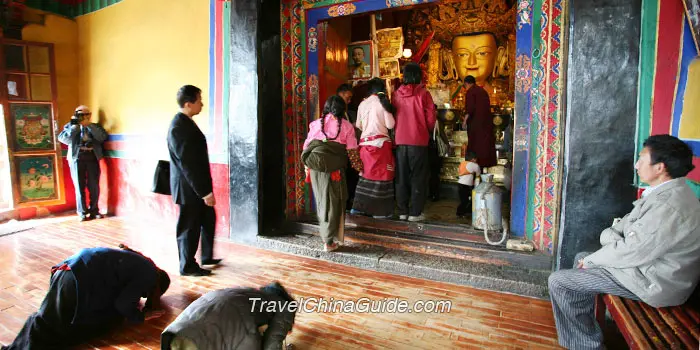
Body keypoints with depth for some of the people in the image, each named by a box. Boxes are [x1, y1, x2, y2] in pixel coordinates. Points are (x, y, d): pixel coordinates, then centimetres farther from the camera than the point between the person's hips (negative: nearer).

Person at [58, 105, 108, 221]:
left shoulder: (95, 126, 14)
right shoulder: (70, 126, 13)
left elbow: (103, 137, -5)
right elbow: (62, 139, -3)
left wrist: (89, 125, -9)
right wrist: (74, 126, -9)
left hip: (92, 159, 1)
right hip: (77, 159, 0)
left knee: (94, 187, 1)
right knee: (80, 187, -1)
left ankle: (94, 210, 11)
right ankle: (82, 213, 6)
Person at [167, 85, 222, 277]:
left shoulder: (186, 122, 9)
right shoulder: (179, 127, -21)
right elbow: (187, 164, -24)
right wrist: (204, 192, -22)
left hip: (198, 185, 10)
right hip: (189, 188, -10)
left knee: (209, 219, 20)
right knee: (189, 227, 5)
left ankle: (207, 257, 36)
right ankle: (187, 266, 22)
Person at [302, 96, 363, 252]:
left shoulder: (315, 124, 7)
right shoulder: (346, 126, -1)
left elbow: (307, 146, 7)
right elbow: (352, 151, -3)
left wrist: (307, 167, 16)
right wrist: (359, 168, 10)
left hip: (315, 168, 4)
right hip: (334, 170, -3)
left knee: (321, 200, 21)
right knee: (333, 203, 6)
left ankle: (325, 231, 40)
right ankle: (329, 241, 8)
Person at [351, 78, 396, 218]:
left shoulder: (362, 104, 9)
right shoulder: (383, 102, -4)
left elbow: (358, 125, 15)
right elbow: (390, 125, -7)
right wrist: (389, 111, 11)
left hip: (365, 142, 5)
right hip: (380, 142, -5)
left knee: (366, 174, 13)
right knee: (381, 174, 0)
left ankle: (359, 206, 17)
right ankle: (380, 210, 4)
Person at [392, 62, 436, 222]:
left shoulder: (397, 94, 2)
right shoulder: (423, 94, -6)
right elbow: (430, 119, -3)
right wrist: (427, 131, 16)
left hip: (400, 140, 3)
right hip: (418, 141, -3)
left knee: (401, 177, 11)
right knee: (418, 177, 5)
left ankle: (402, 211, 17)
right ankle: (415, 213, 7)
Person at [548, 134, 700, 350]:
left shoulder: (669, 207, -30)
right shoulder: (667, 192, 4)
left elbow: (631, 254, -27)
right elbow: (630, 221, 12)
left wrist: (590, 260, -12)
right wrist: (612, 235, -8)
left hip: (653, 282, -10)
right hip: (646, 261, 10)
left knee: (558, 281, -12)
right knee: (581, 258, 24)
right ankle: (585, 325, 33)